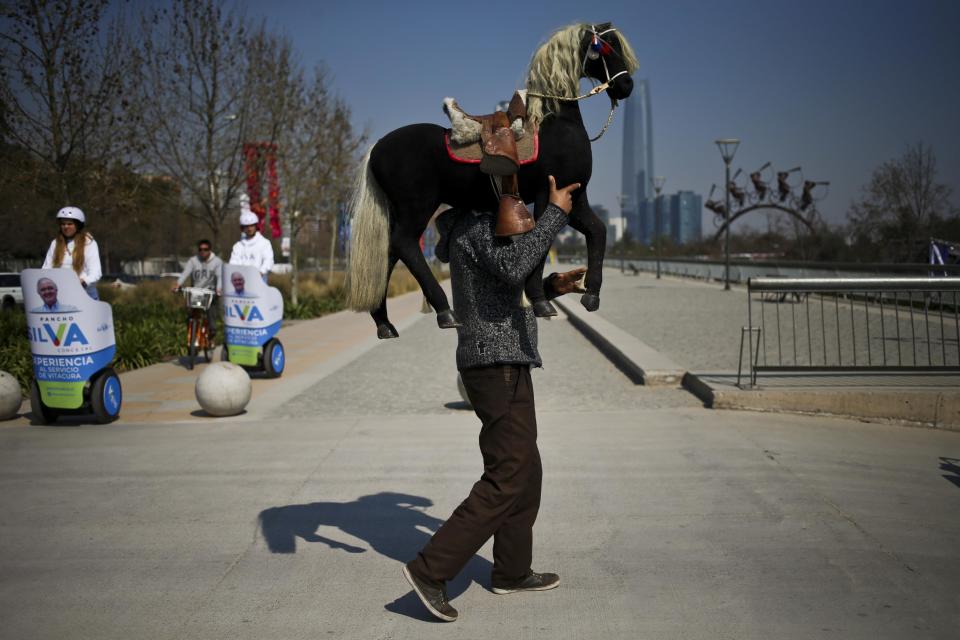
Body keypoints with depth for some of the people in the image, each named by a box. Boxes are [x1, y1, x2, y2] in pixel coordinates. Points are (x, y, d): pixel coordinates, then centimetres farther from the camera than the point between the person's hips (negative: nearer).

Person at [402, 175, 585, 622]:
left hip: (499, 365, 10)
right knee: (507, 480, -10)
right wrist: (556, 213, -24)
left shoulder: (475, 226, 19)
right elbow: (513, 267, -33)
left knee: (526, 472, 17)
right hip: (499, 367, -10)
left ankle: (512, 572, 27)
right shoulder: (479, 221, -14)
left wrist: (553, 286, 14)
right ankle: (430, 570, -10)